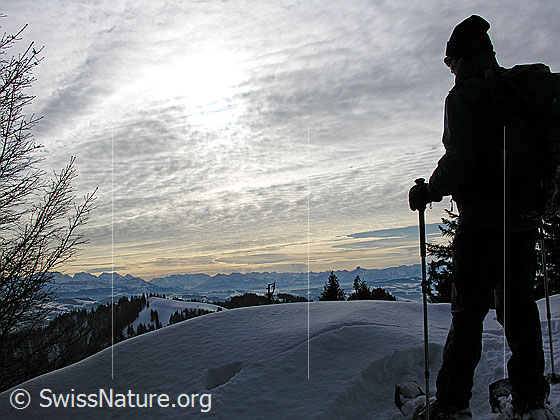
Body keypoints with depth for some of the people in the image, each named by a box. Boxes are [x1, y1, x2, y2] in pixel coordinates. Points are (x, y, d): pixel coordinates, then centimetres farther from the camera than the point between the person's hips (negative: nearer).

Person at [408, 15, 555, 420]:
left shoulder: (465, 94, -6)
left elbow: (461, 157, -17)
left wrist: (429, 190, -3)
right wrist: (539, 197, 29)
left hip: (481, 220, -6)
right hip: (525, 217, 7)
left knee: (469, 310, -3)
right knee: (519, 305, 11)